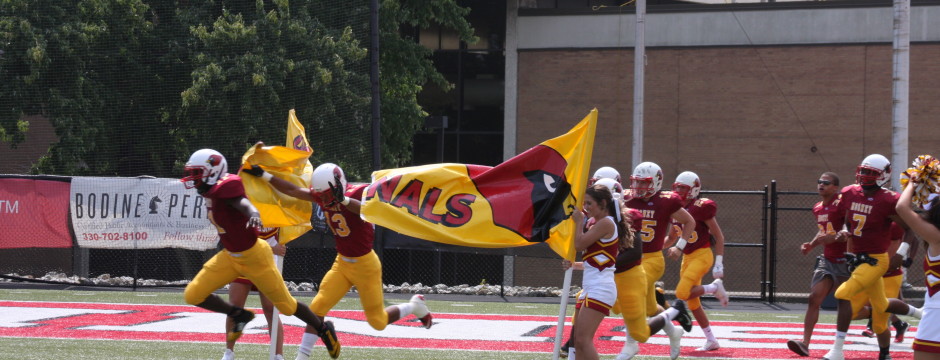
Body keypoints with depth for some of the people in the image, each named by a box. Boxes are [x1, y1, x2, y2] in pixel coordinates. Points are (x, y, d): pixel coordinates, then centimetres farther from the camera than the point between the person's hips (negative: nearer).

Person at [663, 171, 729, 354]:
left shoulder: (701, 208, -15)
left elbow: (719, 236, -12)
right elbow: (673, 237, 18)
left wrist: (719, 264, -15)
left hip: (702, 255, -8)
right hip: (687, 257, 8)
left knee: (682, 293, -23)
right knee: (692, 303, 9)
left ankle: (715, 287, 2)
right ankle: (711, 341, 19)